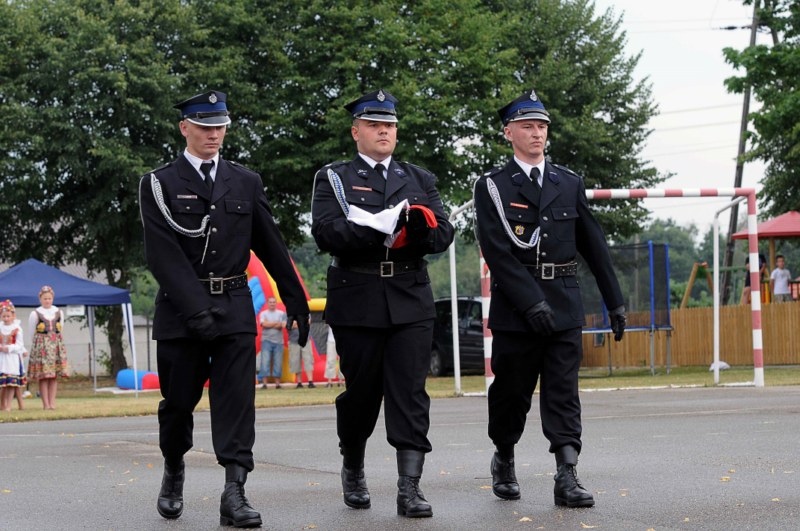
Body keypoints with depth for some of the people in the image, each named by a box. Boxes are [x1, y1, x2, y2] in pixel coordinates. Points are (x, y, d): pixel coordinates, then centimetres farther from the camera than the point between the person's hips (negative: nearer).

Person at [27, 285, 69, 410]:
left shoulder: (59, 312, 8)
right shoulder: (35, 314, -4)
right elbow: (31, 333, 3)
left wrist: (55, 341, 12)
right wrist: (40, 343, 9)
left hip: (56, 344, 3)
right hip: (40, 346, -3)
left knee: (54, 376, 1)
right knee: (43, 376, -5)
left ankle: (52, 402, 3)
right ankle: (46, 403, -4)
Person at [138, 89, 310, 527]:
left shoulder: (246, 183, 9)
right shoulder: (159, 184, -1)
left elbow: (271, 246, 12)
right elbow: (163, 254, -11)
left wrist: (296, 300, 12)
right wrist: (196, 309, -20)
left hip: (234, 309, 2)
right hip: (179, 310, -1)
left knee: (236, 402, -8)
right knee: (178, 401, 9)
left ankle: (234, 492, -11)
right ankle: (173, 474, 33)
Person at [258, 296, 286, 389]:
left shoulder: (281, 313, 11)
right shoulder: (263, 314, 8)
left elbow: (283, 325, -4)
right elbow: (264, 324, -9)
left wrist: (270, 324, -10)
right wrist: (277, 323, -5)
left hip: (278, 341, 1)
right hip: (266, 340, -1)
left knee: (278, 362, 1)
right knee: (265, 361, -9)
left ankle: (277, 383, 5)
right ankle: (264, 383, -10)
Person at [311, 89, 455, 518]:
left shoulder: (420, 179, 15)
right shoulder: (333, 177, 6)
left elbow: (442, 234, 4)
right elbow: (327, 232, -10)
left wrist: (419, 230, -18)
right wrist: (385, 228, -20)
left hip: (411, 303, 2)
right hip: (357, 304, -2)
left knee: (410, 392, -7)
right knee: (360, 393, 7)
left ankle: (409, 487, -8)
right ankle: (353, 471, 30)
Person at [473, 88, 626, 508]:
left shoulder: (569, 184, 12)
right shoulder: (492, 187, 0)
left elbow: (594, 246, 14)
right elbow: (498, 252, -10)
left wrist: (614, 301, 12)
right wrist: (531, 302, -19)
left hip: (564, 305, 2)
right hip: (515, 308, -2)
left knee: (563, 392, -4)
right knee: (511, 391, 7)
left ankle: (566, 477, -9)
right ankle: (504, 462, 28)